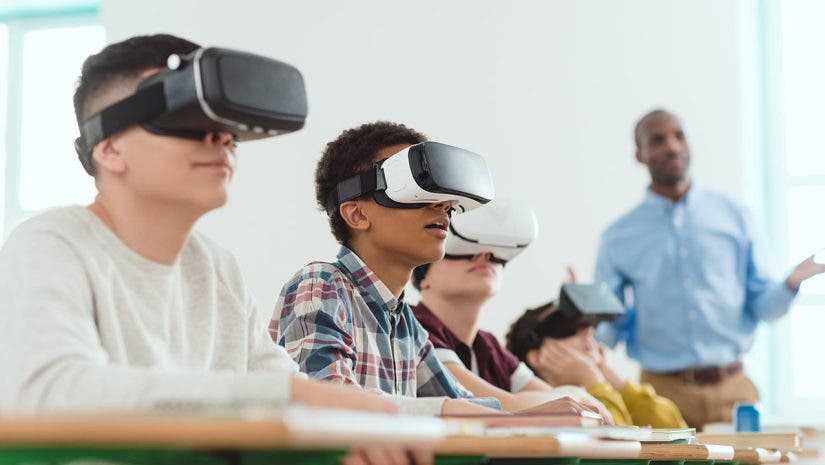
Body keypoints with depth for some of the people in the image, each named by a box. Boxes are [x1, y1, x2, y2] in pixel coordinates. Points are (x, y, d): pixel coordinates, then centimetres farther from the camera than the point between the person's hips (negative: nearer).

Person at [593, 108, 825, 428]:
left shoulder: (733, 217, 7)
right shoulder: (619, 238, 5)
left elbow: (762, 306, 6)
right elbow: (607, 329, 5)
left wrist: (791, 284, -13)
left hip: (732, 390, 1)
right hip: (664, 391, -1)